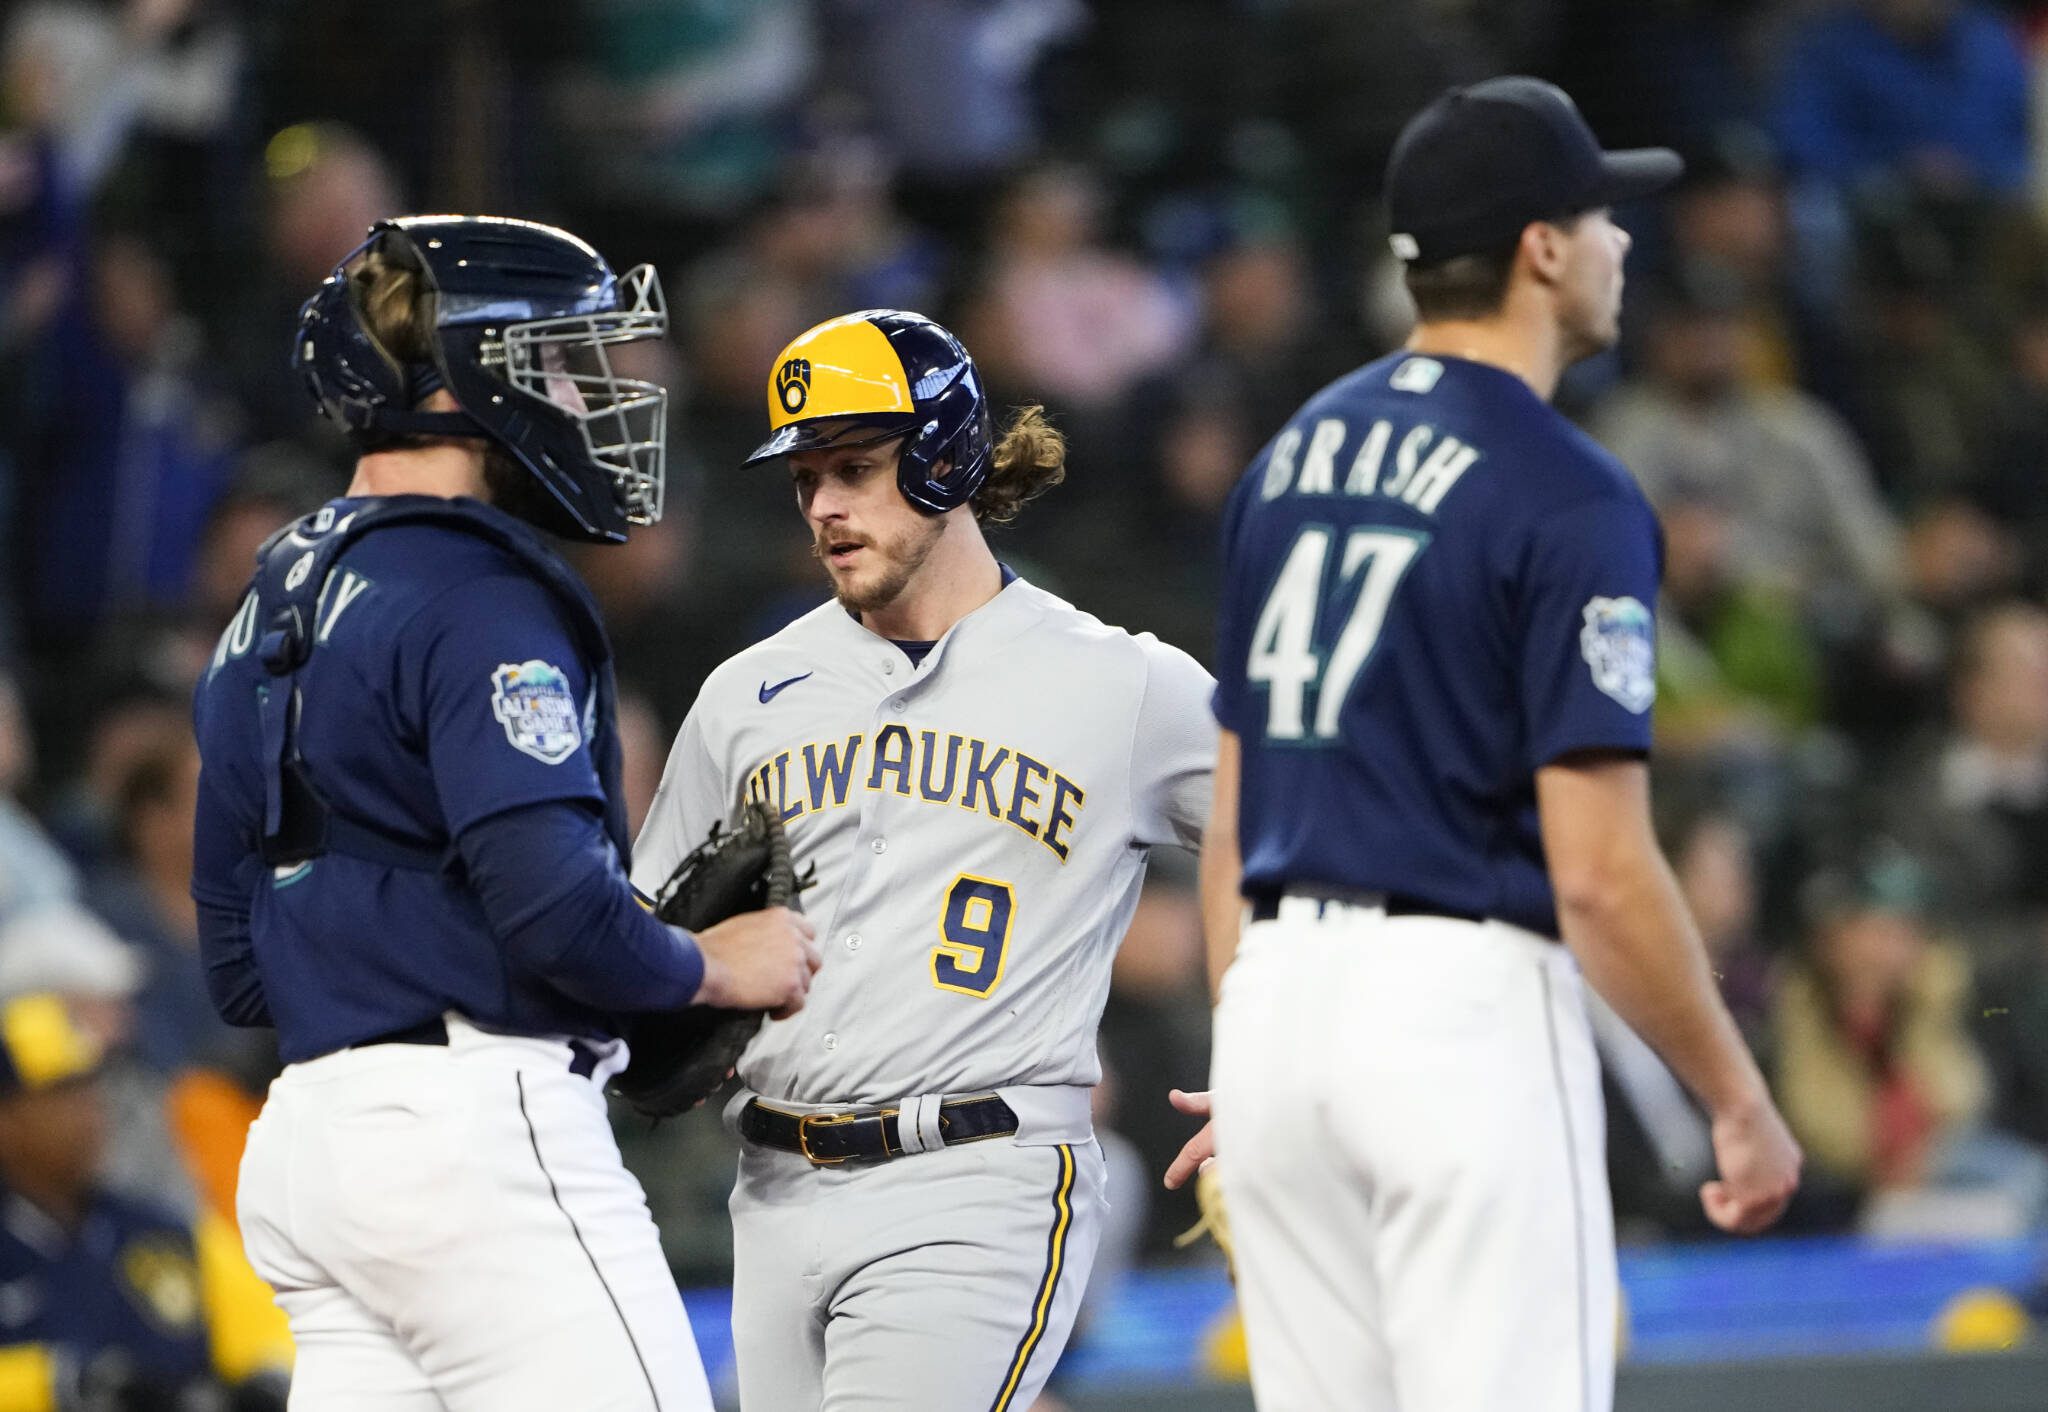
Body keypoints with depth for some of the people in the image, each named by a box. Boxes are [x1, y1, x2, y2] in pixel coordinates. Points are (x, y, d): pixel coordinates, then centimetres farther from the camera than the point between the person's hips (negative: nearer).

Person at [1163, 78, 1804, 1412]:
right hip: (1464, 1003, -8)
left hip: (1279, 997, 8)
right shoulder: (1571, 497, -12)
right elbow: (1599, 872, -16)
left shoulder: (1293, 457, 12)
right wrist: (1740, 1101, -6)